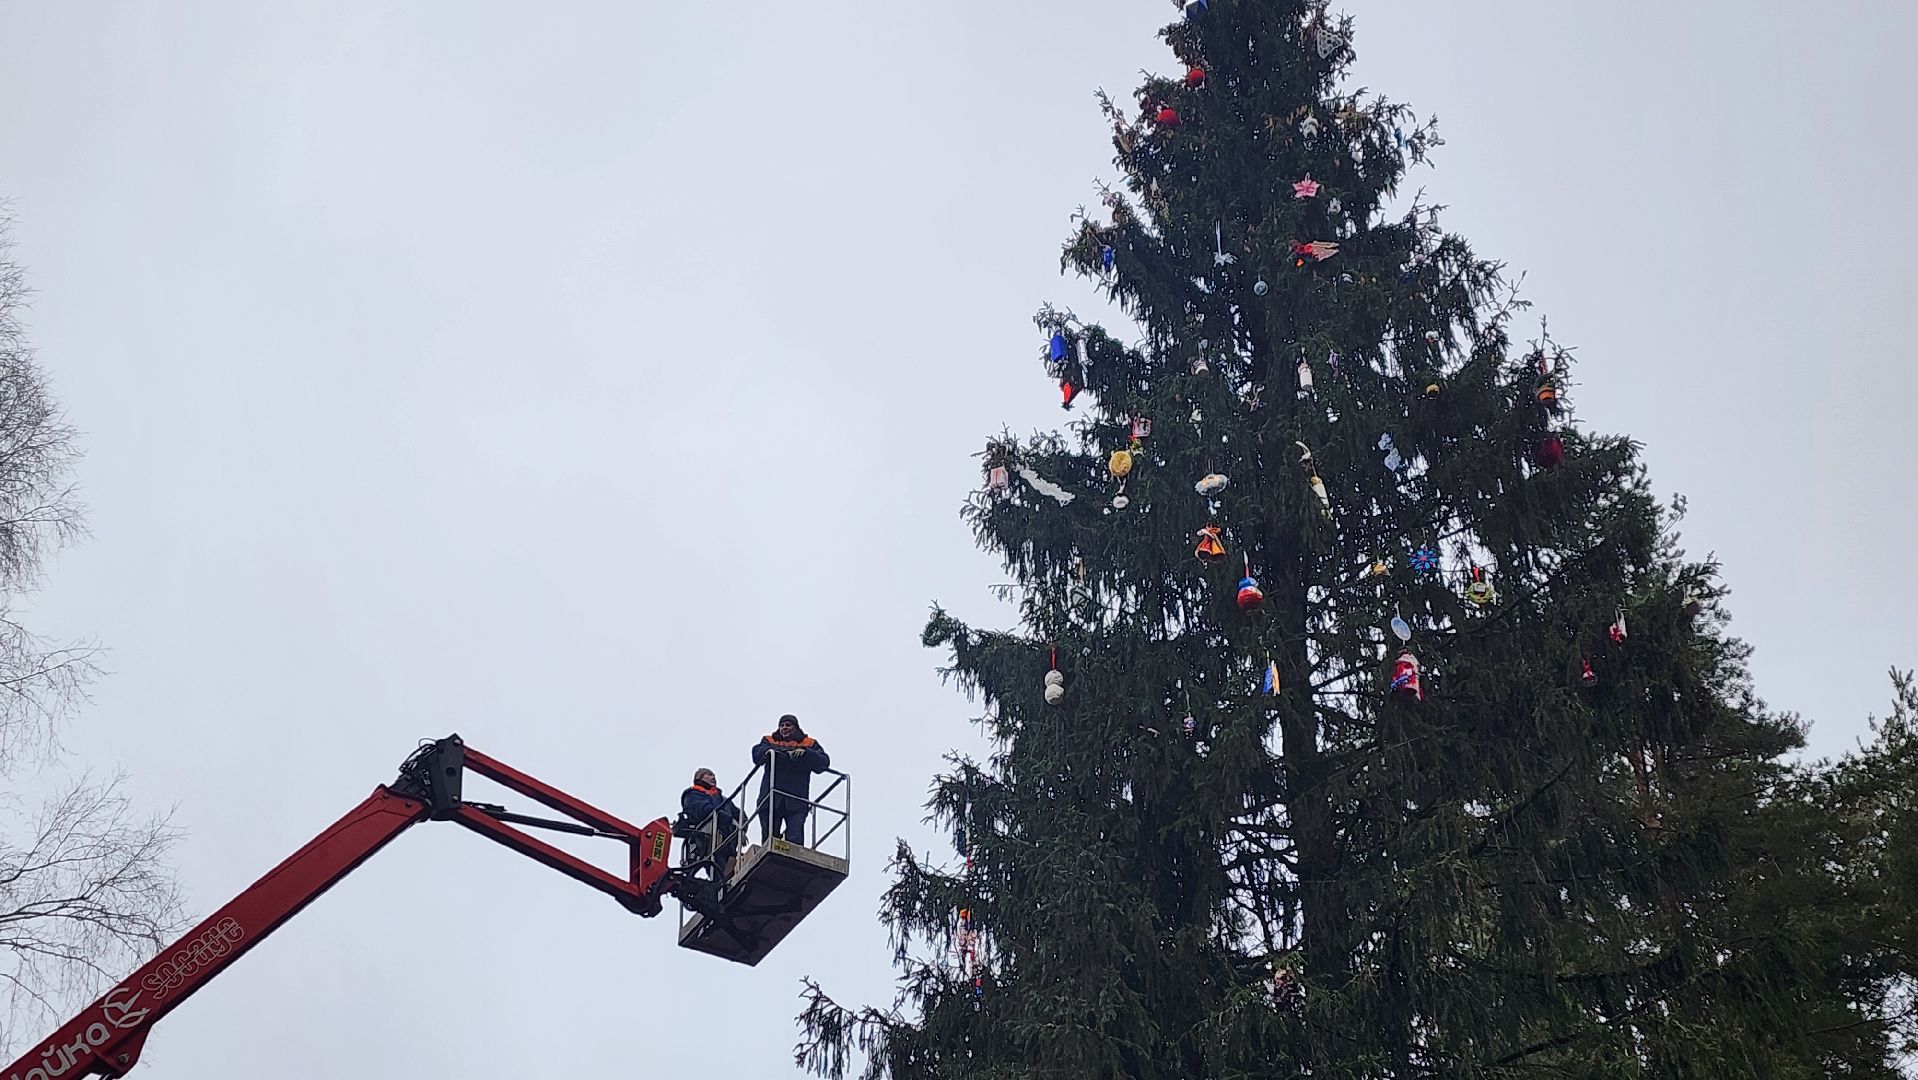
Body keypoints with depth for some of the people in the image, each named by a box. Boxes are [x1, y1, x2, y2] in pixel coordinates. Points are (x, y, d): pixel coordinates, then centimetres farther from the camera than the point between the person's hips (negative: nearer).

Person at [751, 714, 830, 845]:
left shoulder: (809, 744, 16)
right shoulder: (769, 741, 20)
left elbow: (824, 763, 0)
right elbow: (757, 755, -2)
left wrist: (805, 753, -17)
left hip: (796, 802, -1)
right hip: (771, 799, 1)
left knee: (795, 840, -12)